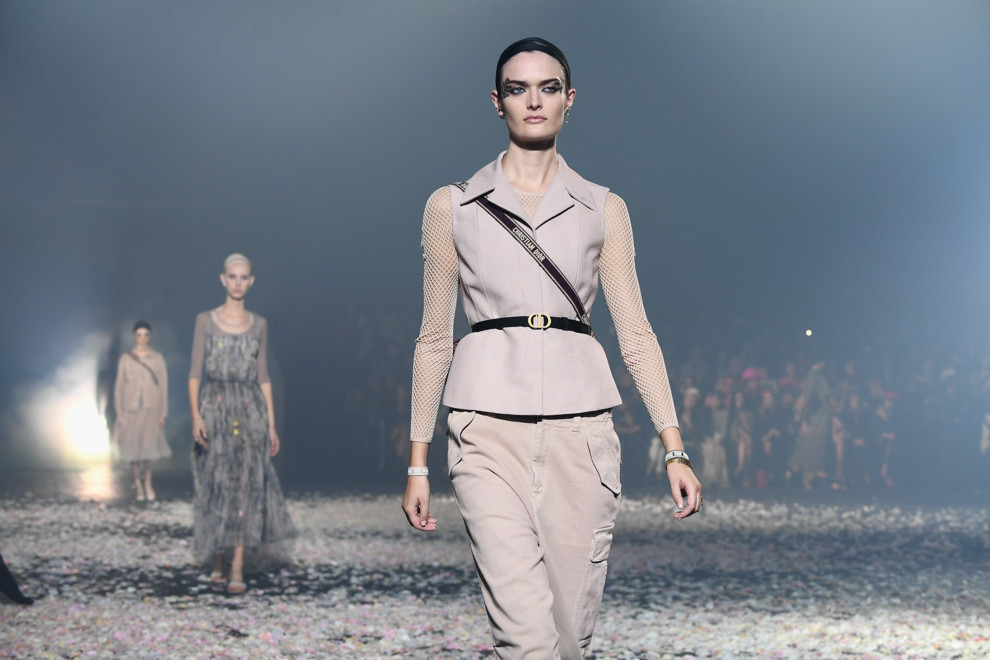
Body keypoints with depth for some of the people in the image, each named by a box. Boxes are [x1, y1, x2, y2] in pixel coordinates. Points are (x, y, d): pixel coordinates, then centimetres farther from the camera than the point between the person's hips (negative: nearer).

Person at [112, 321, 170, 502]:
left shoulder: (157, 358, 3)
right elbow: (119, 387, 5)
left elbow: (164, 386, 5)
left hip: (151, 408, 0)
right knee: (133, 447, 3)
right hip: (131, 408, 0)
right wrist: (119, 414, 0)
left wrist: (163, 413, 2)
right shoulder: (125, 359, 3)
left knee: (149, 445, -8)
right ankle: (137, 484, 16)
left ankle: (148, 483, 6)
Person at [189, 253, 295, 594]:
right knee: (216, 486, 1)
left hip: (250, 411, 1)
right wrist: (195, 415, -13)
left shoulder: (259, 325, 9)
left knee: (246, 486, -7)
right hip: (215, 409, -1)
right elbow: (195, 372, -1)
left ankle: (237, 569, -9)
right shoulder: (206, 321, 3)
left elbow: (263, 377, 11)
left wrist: (271, 425, 7)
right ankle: (217, 562, 17)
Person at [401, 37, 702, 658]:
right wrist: (417, 463, 8)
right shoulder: (452, 206, 9)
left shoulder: (604, 210, 11)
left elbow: (636, 333, 8)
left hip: (580, 428, 2)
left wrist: (676, 449, 0)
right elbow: (435, 339, 11)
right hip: (490, 427, -2)